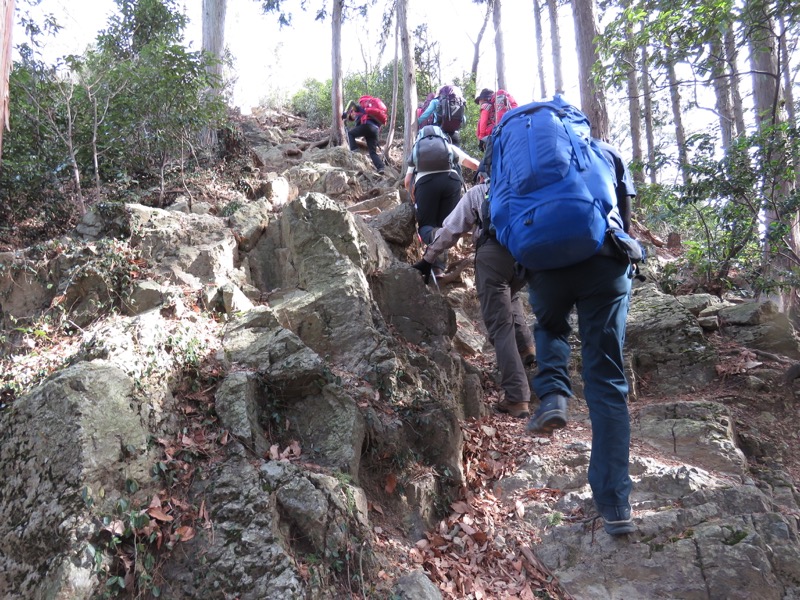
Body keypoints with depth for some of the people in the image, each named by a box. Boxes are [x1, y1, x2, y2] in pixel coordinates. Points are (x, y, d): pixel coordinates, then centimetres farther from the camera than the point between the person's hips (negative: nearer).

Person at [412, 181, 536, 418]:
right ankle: (527, 348, 20)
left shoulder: (477, 192, 27)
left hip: (493, 250, -3)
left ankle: (517, 398, -8)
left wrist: (428, 260, 32)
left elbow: (449, 230, 25)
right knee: (509, 295, 35)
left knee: (500, 326, -1)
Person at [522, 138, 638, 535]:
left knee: (549, 328, 32)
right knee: (606, 379, 3)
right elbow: (626, 215, 22)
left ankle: (553, 394, 2)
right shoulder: (606, 152, 26)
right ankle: (615, 503, -3)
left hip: (546, 259, 0)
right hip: (604, 259, 0)